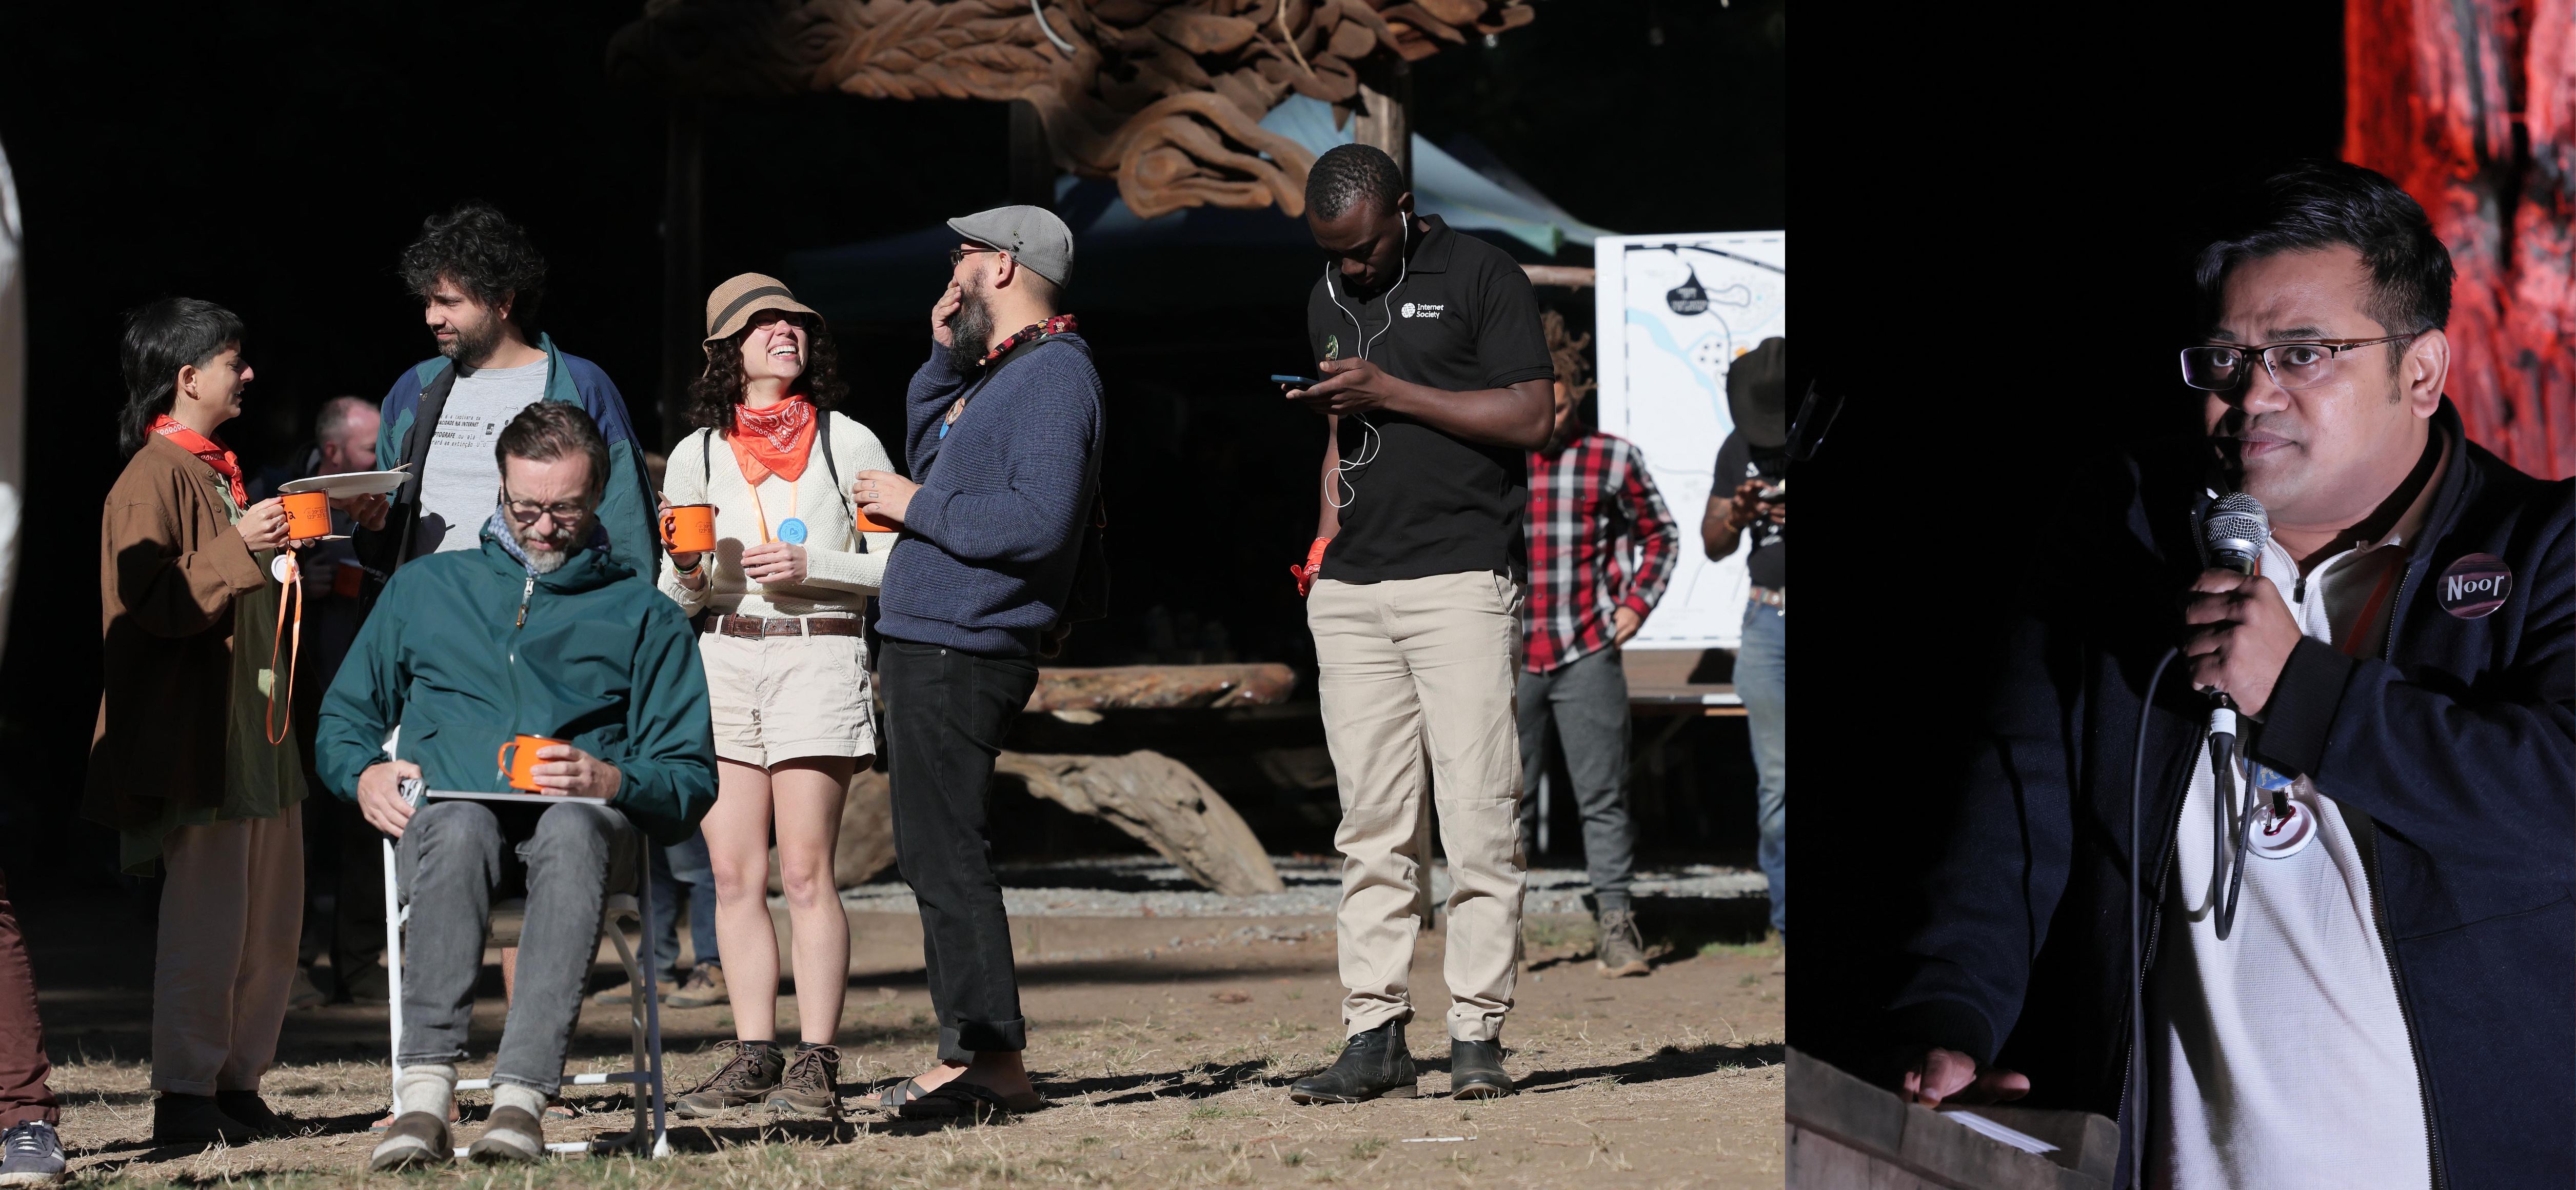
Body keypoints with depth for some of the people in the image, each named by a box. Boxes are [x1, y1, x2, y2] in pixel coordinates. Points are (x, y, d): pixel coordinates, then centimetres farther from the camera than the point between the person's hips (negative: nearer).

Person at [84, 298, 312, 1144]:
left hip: (259, 732, 9)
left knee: (272, 920, 9)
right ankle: (185, 1096, -3)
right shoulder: (153, 478, -9)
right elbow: (153, 604, -19)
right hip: (198, 738, -9)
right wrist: (240, 549, -20)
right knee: (208, 919, -9)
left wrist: (289, 550, 20)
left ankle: (239, 1083, 16)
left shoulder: (220, 472, 20)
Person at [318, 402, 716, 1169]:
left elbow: (692, 779, 13)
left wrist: (609, 781, -9)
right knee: (460, 825, -38)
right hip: (444, 811, 1)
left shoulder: (643, 616, 20)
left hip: (588, 821, -1)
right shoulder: (426, 589, 24)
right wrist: (366, 774, 3)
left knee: (573, 830, -40)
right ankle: (424, 1092, -49)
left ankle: (522, 1097, -51)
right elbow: (343, 720, 28)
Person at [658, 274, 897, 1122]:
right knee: (733, 875, 2)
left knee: (804, 871, -8)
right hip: (721, 661, 3)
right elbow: (675, 599, 14)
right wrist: (688, 575, -9)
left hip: (818, 653, -3)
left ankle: (814, 1066, -7)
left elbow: (897, 565, 4)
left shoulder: (848, 443, 5)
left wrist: (811, 565, -11)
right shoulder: (696, 455, 12)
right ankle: (754, 1058, 8)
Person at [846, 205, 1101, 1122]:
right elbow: (927, 456, 32)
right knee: (933, 850, 13)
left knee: (944, 852, -12)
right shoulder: (998, 372, 19)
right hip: (928, 645, 11)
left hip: (961, 656, -11)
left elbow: (1041, 521, -24)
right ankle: (972, 1051, 18)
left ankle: (993, 1061, -12)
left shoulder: (1052, 377, -13)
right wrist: (944, 357, 19)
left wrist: (918, 508, -15)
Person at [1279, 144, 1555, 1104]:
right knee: (1372, 825, 3)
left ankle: (1477, 1034, -3)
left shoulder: (1479, 277, -1)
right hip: (1351, 591, 6)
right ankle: (1375, 1033, 4)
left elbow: (1531, 416, -8)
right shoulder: (1330, 301, 20)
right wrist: (1329, 539, 15)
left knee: (1477, 816, -7)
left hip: (1460, 582, -6)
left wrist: (1390, 391, -11)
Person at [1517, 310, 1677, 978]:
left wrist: (1637, 602, 1)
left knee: (1602, 794, 0)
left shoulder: (1612, 460, 1)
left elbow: (1659, 535, 14)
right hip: (1506, 656, 1)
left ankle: (1617, 927, 6)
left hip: (1587, 653, -1)